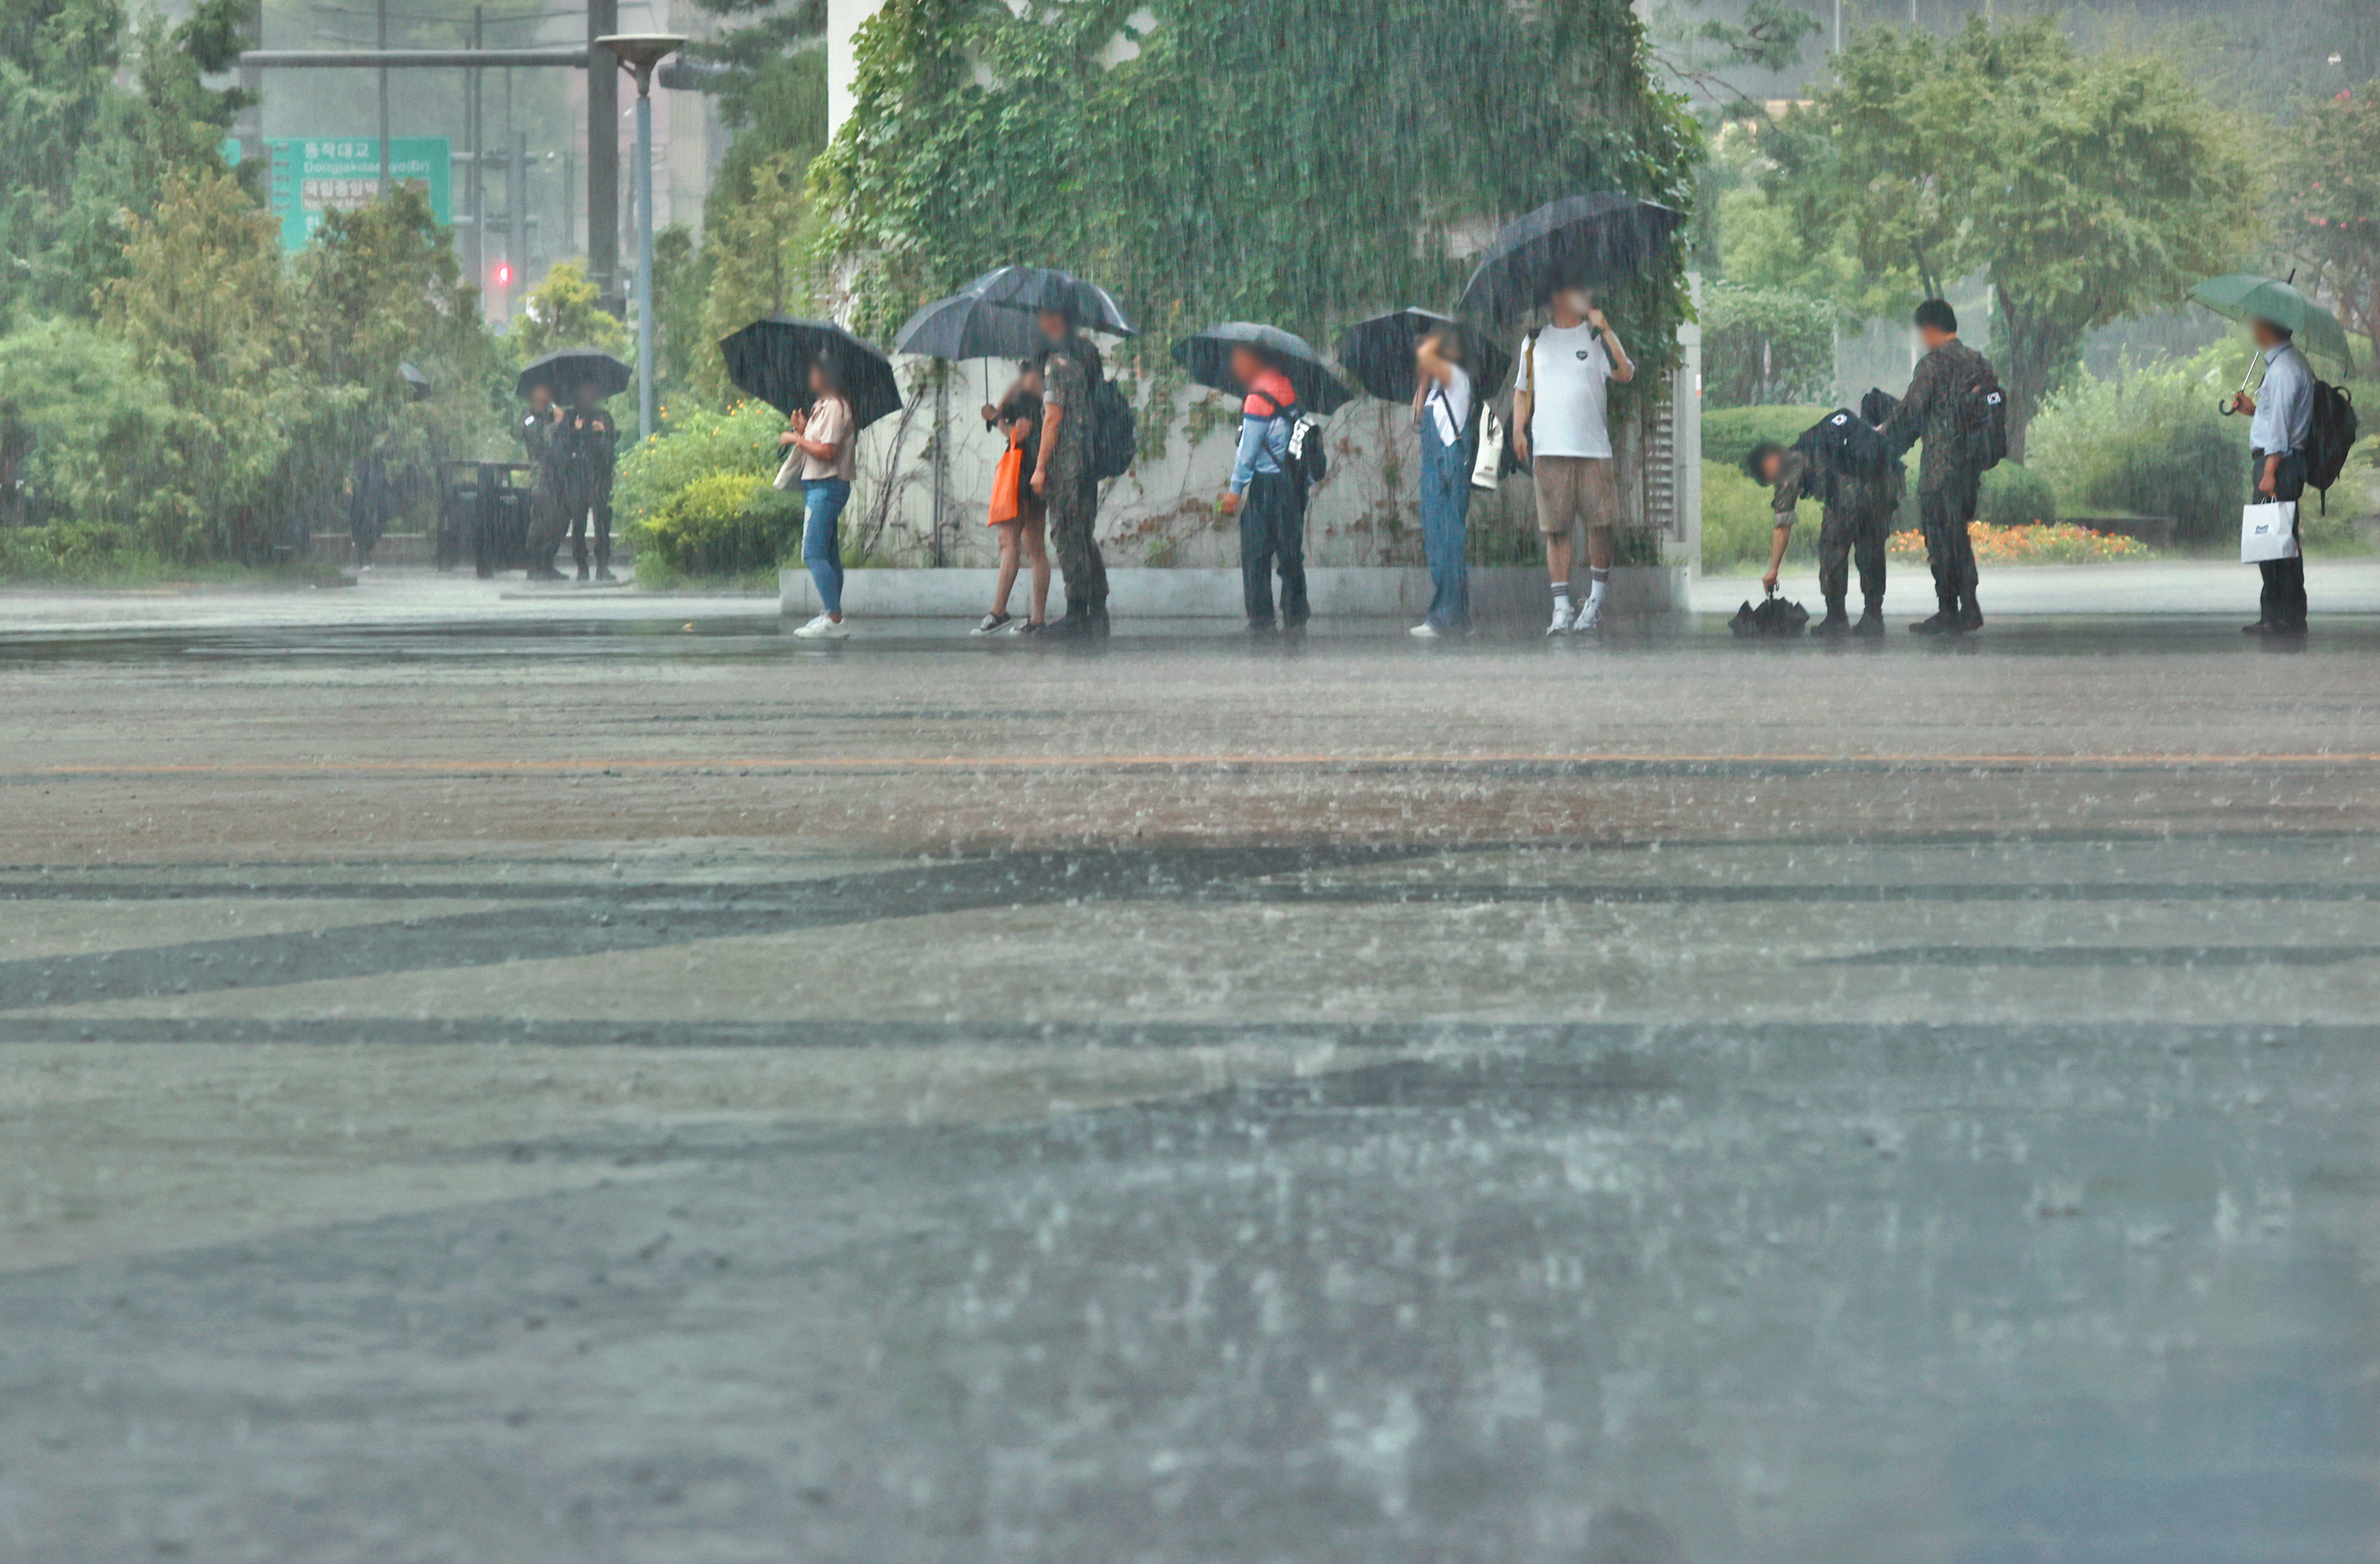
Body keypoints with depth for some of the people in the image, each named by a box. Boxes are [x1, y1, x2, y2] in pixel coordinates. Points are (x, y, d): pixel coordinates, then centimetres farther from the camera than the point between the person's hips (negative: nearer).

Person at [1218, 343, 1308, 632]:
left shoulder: (1259, 398, -13)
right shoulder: (1286, 387, 10)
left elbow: (1248, 448, -12)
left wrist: (1235, 489, -6)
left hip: (1265, 483, -8)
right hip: (1292, 480, 8)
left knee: (1256, 554, -2)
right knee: (1290, 552, 12)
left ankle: (1261, 618, -3)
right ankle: (1295, 616, 15)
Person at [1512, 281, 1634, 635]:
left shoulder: (1597, 337, 8)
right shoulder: (1535, 341, 15)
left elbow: (1624, 375, -7)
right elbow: (1522, 390, 22)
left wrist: (1604, 330, -10)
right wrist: (1518, 430, 8)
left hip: (1594, 446, -1)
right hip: (1549, 449, 1)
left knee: (1600, 525, -3)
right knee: (1556, 529, -3)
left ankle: (1596, 599, 11)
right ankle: (1562, 609, -2)